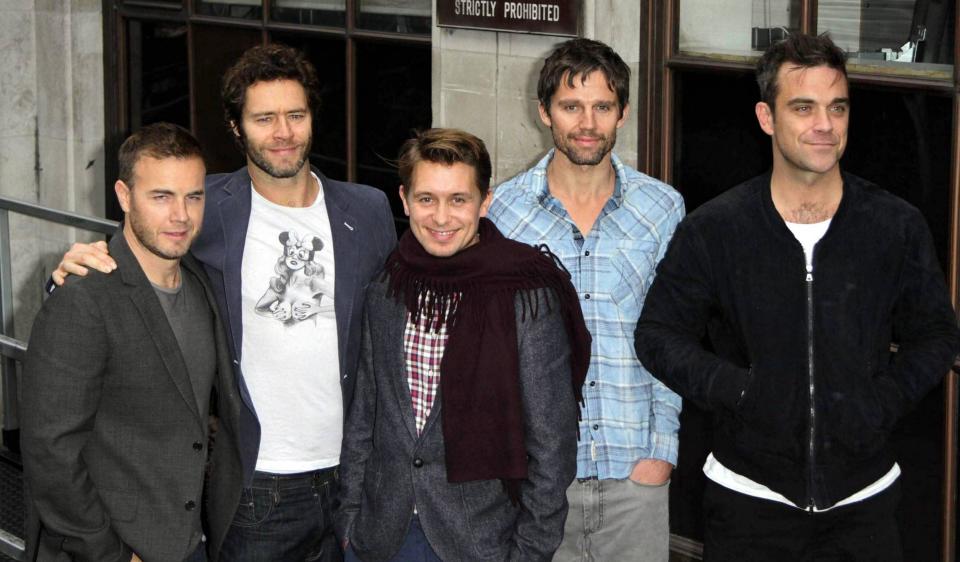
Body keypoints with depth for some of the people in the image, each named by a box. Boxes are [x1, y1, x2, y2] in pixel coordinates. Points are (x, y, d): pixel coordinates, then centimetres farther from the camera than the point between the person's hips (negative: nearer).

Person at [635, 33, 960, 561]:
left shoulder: (898, 227, 0)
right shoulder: (712, 230, -4)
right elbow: (658, 333, 1)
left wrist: (888, 398, -8)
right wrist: (733, 388, -14)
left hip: (863, 499, 1)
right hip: (747, 496, -1)